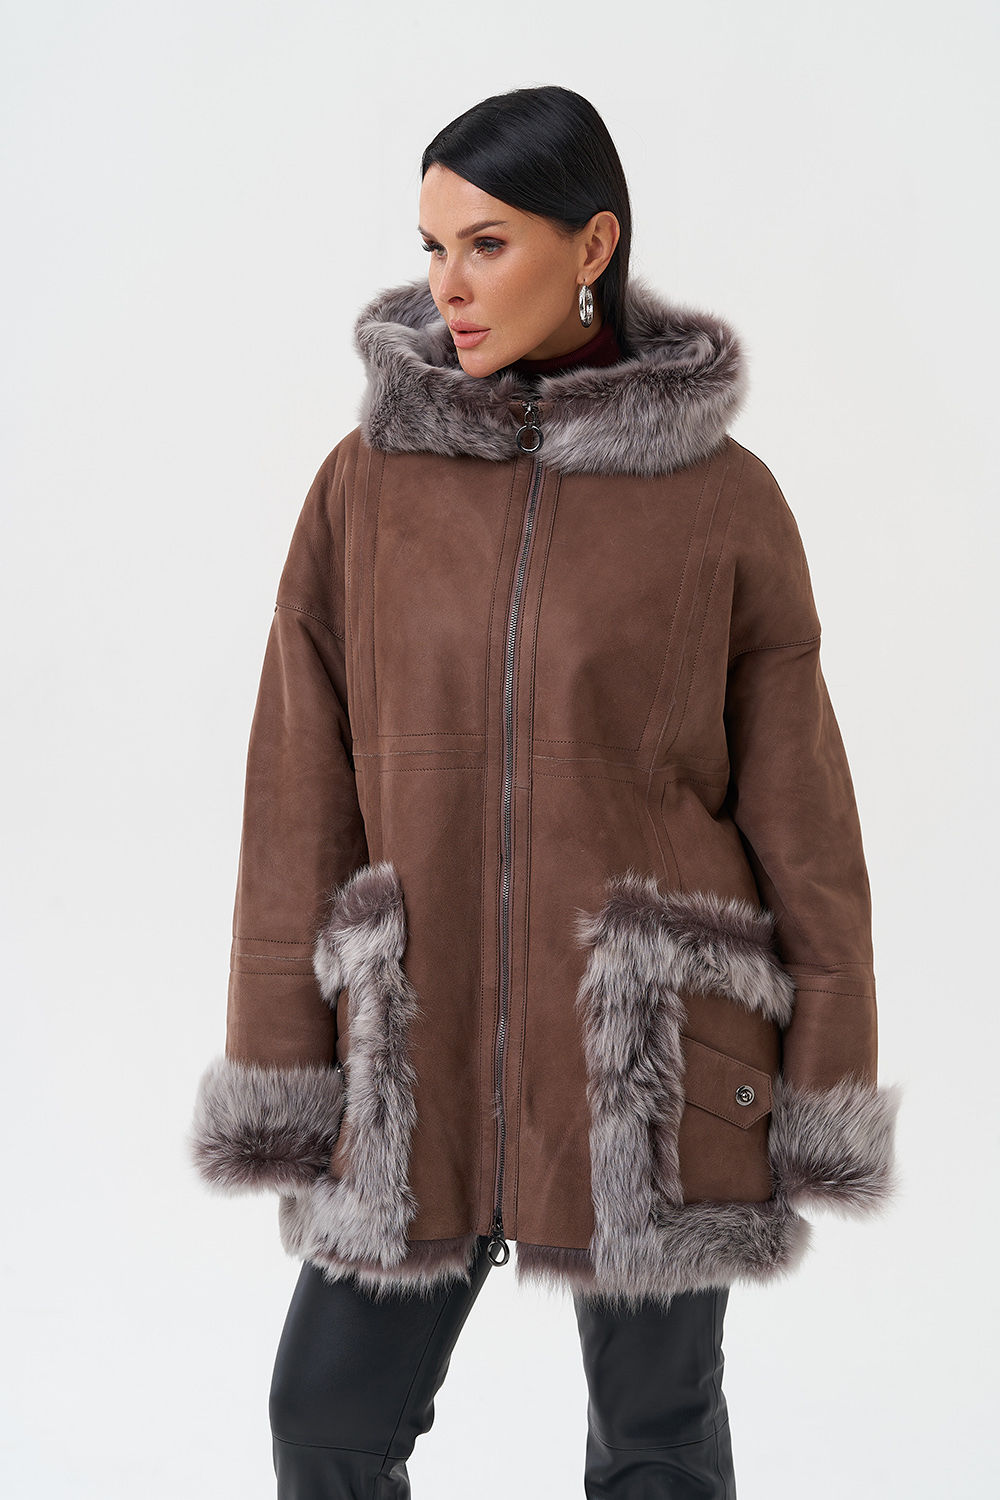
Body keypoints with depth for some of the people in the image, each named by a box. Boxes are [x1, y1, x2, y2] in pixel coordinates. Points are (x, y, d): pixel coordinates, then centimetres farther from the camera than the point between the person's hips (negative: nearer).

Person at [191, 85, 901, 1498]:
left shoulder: (724, 497, -6)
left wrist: (827, 1100, -1)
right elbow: (302, 795, 1)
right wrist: (283, 1073, 0)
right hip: (422, 1057, 2)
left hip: (654, 1064, -2)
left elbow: (797, 805, -2)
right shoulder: (368, 481, -1)